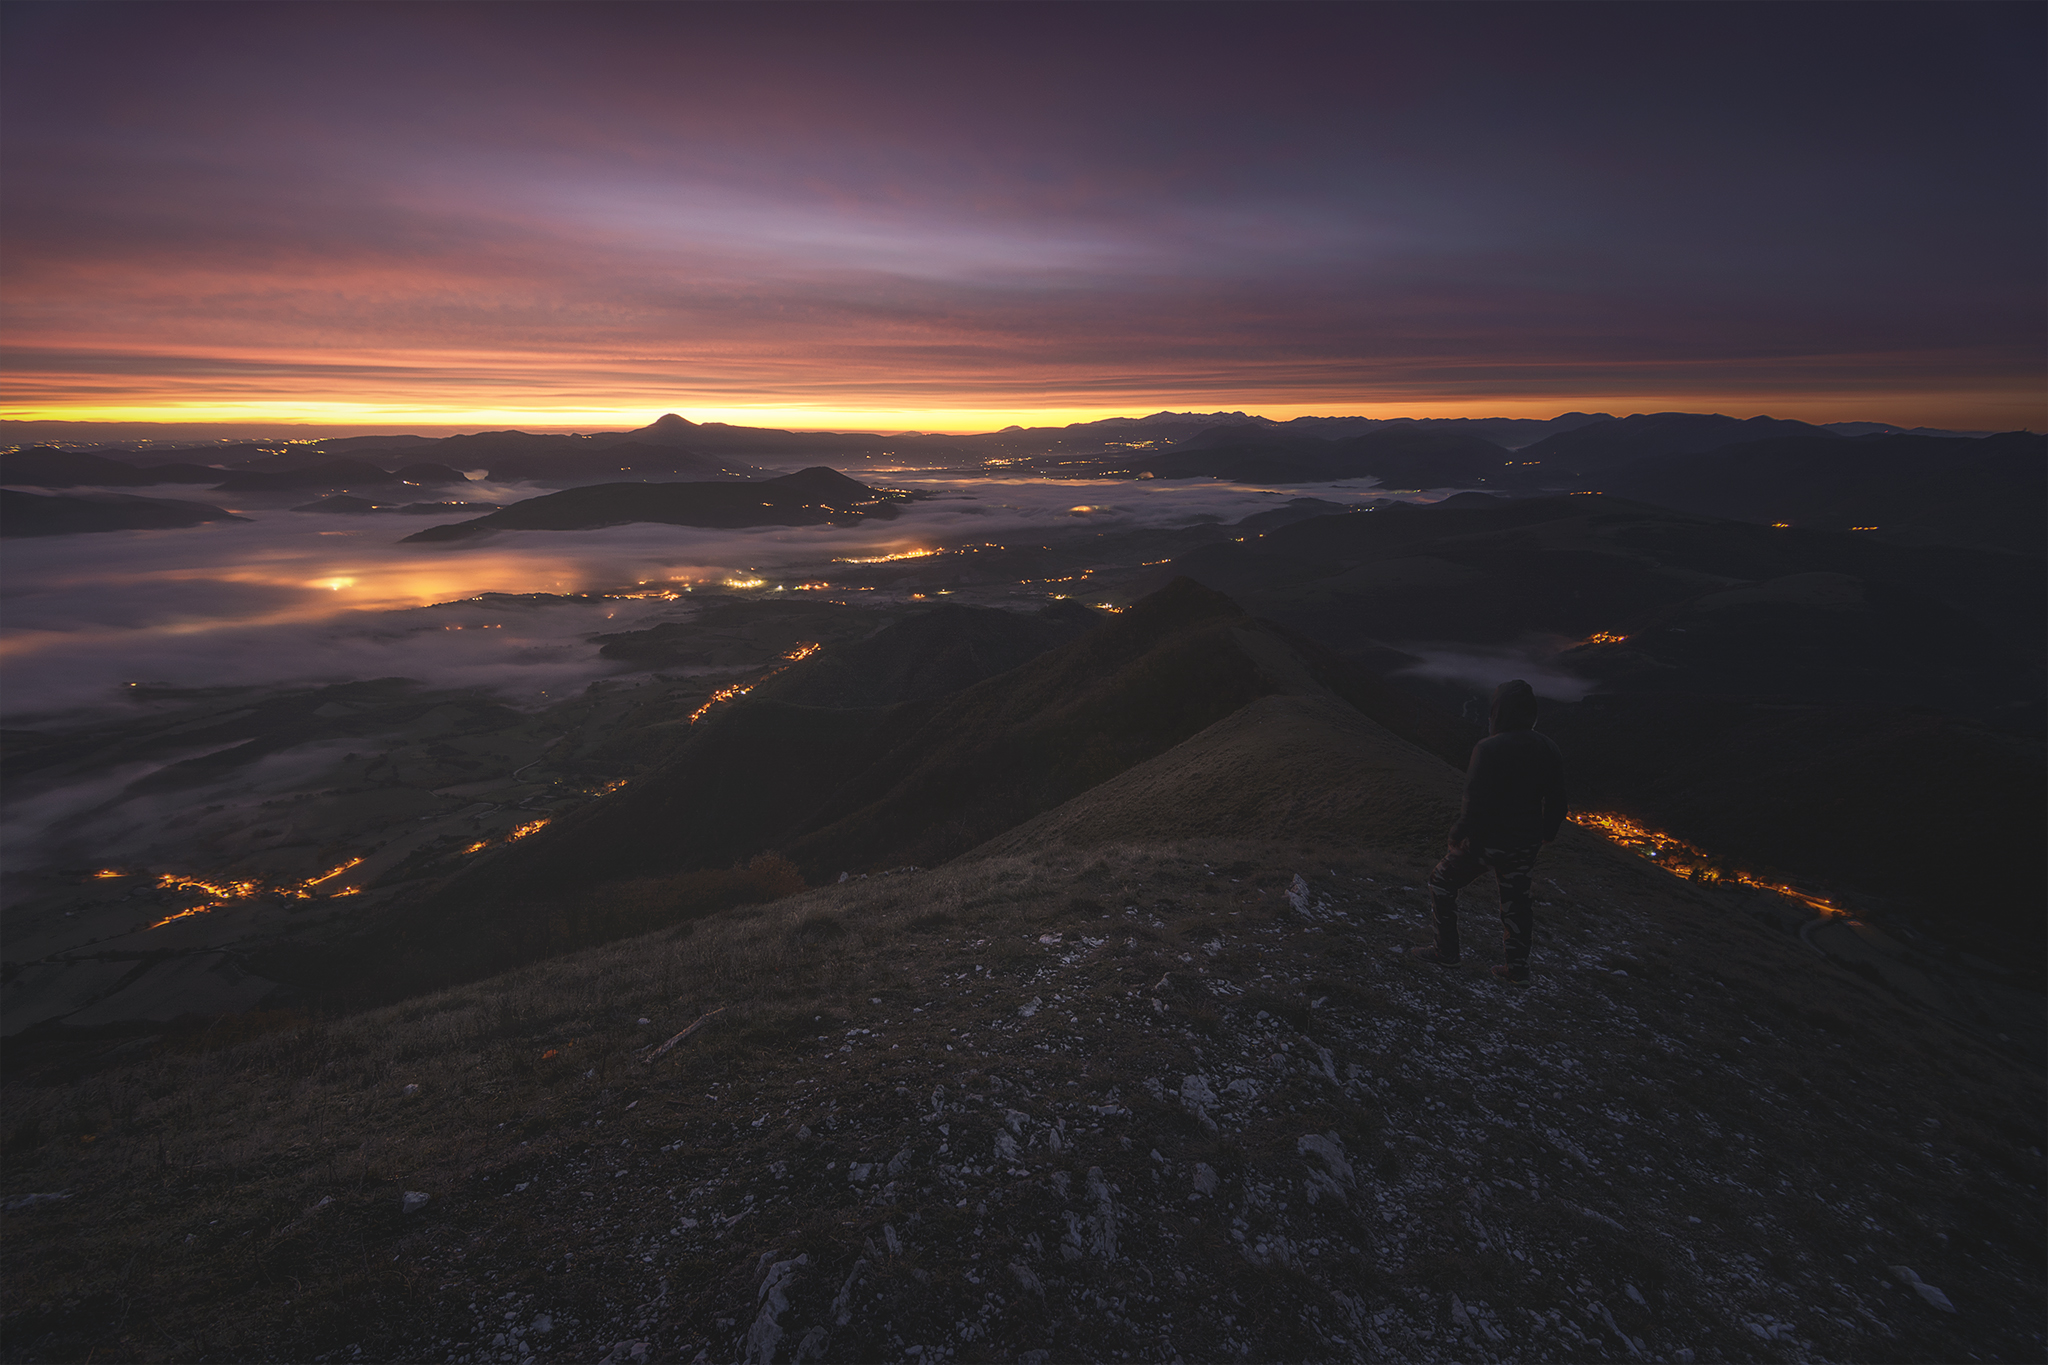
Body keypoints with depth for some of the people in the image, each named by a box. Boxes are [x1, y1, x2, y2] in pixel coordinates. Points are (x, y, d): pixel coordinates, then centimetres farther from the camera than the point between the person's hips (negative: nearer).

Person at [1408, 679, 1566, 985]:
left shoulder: (1489, 749, -24)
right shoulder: (1548, 749, -4)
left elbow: (1477, 803, -25)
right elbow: (1556, 801, 5)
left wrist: (1458, 834, -10)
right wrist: (1547, 833, 21)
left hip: (1486, 841, -6)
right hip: (1525, 842, 6)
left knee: (1443, 883, 15)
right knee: (1515, 899, 22)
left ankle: (1445, 950, 23)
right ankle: (1517, 968, 30)